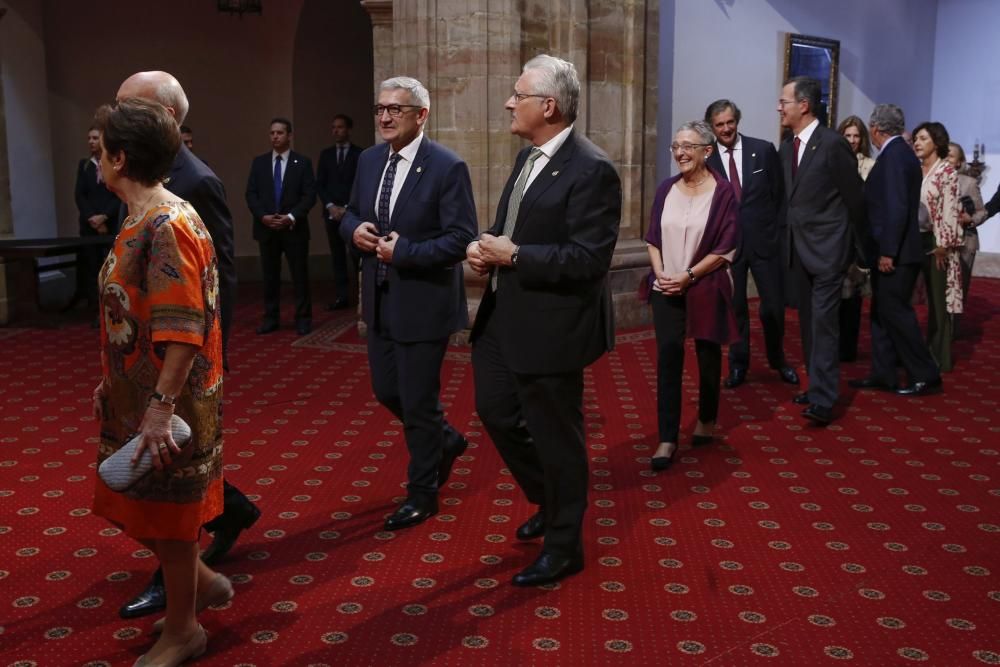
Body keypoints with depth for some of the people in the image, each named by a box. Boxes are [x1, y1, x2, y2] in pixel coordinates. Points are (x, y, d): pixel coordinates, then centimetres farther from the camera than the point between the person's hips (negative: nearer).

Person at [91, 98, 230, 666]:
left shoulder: (166, 226, -22)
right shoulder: (143, 220, 9)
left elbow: (183, 331, -26)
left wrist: (160, 409, -27)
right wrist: (111, 383, 19)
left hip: (167, 405, -9)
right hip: (138, 396, 9)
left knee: (167, 514, 6)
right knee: (139, 507, 19)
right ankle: (203, 580, 38)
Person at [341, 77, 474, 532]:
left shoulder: (448, 167, -14)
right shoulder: (369, 160, 7)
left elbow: (461, 238, -18)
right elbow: (351, 215, 17)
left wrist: (403, 251, -23)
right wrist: (354, 229, -6)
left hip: (423, 302, -7)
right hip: (380, 300, 7)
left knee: (418, 400, 3)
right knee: (387, 391, 16)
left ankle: (422, 494, 22)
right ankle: (445, 441, 43)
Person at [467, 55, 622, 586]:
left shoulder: (591, 170, -19)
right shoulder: (528, 157, 11)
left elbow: (589, 259, -24)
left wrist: (513, 256, -21)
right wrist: (487, 248, -1)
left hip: (550, 327, -9)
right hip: (504, 318, 10)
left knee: (555, 437, 5)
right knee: (496, 412, 19)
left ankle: (563, 547, 25)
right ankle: (551, 502, 41)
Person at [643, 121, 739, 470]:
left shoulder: (723, 191, -8)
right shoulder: (666, 189, 4)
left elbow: (726, 248, -10)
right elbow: (653, 238, 9)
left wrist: (689, 276, -15)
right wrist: (660, 273, -7)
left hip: (706, 286, -2)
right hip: (666, 287, 3)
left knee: (707, 353, 13)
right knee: (668, 355, -5)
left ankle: (707, 419, 35)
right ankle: (667, 438, -2)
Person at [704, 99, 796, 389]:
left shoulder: (763, 149, -2)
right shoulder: (706, 158, -1)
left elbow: (780, 192, 5)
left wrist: (771, 224, 3)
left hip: (764, 239, 0)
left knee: (773, 306, 8)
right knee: (735, 307, 10)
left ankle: (778, 359, 30)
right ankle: (738, 364, 24)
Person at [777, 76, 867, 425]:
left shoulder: (833, 143, -13)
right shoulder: (787, 148, 9)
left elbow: (854, 196, -7)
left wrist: (861, 242, 2)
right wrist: (790, 238, 12)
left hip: (827, 247, -8)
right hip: (799, 249, 8)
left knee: (824, 321, -10)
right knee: (808, 321, 12)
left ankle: (823, 399, -8)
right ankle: (819, 385, 22)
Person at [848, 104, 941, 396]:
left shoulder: (893, 155, -15)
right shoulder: (900, 152, 14)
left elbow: (897, 207, -22)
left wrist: (888, 251, -22)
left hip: (895, 254, -10)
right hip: (891, 250, 10)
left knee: (895, 312, -4)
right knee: (883, 313, 12)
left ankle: (925, 376, 3)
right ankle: (883, 374, 18)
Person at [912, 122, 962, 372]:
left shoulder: (947, 171, -7)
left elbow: (949, 210, -12)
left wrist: (943, 245, -18)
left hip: (936, 241, -5)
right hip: (917, 239, 6)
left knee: (939, 298, 1)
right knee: (929, 297, 10)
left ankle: (940, 356, 9)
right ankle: (928, 351, 18)